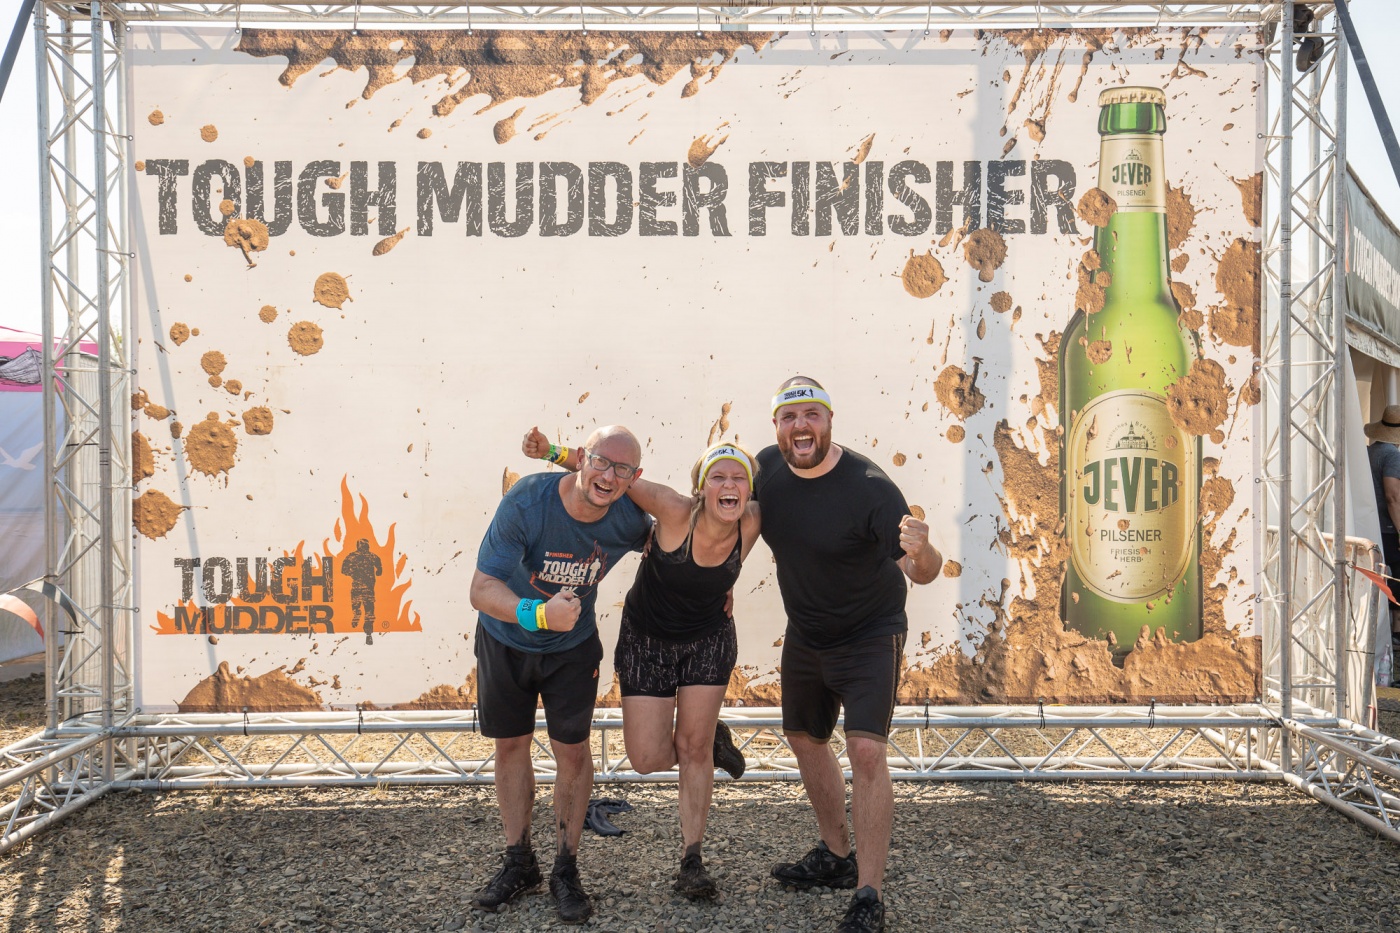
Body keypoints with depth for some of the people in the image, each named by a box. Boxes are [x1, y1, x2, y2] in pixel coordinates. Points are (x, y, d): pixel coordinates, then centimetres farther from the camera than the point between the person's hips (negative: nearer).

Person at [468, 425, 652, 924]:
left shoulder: (629, 518, -21)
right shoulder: (526, 501, -32)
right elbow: (482, 589, -35)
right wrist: (539, 614, -51)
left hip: (572, 647, 1)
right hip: (506, 641, -1)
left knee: (572, 751, 0)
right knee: (511, 746, 10)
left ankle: (566, 869, 17)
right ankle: (519, 862, 27)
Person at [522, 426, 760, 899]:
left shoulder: (751, 524, -19)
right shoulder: (676, 512, -29)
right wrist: (556, 452, -31)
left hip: (708, 639, 2)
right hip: (647, 641, -1)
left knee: (693, 747, 0)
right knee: (648, 759, -3)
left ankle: (691, 860, 13)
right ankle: (711, 740, 29)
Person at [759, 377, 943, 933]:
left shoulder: (868, 487, -27)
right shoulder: (767, 467, -11)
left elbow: (921, 573, -26)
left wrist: (922, 553, -48)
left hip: (869, 636, -6)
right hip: (804, 634, 7)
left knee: (865, 750, -19)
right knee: (804, 739, 19)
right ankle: (837, 855, 39)